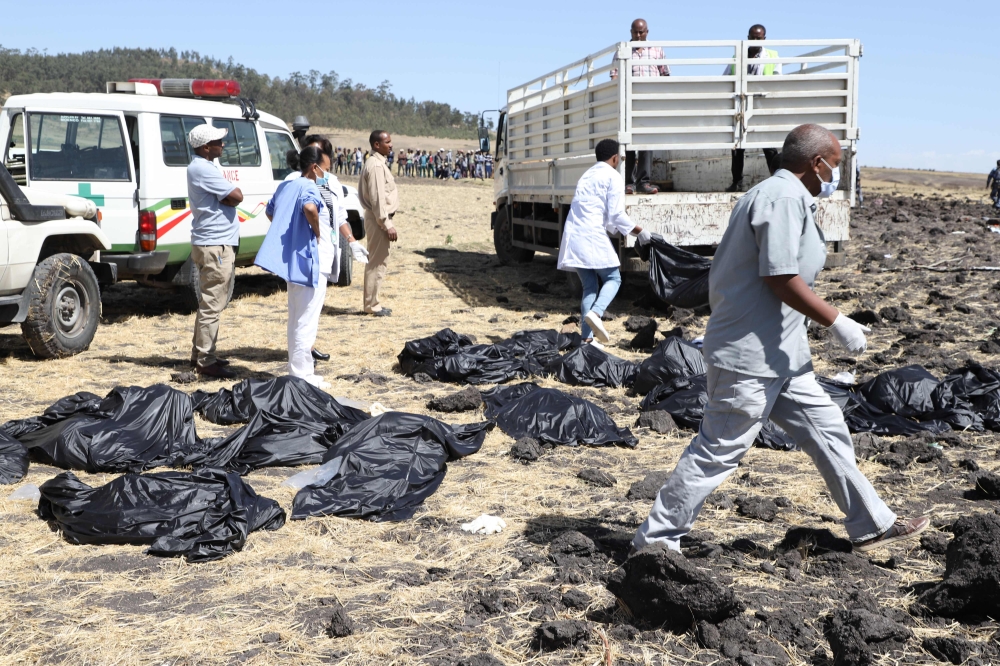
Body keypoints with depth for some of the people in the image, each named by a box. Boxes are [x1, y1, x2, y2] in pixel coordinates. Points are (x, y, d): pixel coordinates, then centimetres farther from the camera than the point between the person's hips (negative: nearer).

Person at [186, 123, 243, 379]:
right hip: (215, 245, -11)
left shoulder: (202, 167, 18)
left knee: (209, 303, 18)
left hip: (214, 244, 11)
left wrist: (224, 197, -4)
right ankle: (206, 361, -5)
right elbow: (236, 196, -19)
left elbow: (229, 197, 15)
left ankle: (200, 353, 26)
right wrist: (227, 195, -1)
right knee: (212, 305, -8)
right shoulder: (203, 169, -16)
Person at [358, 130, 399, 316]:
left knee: (378, 262, 14)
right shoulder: (376, 165, -17)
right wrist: (387, 224, -21)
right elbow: (377, 198, -22)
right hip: (378, 219, -10)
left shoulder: (378, 163, 15)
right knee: (377, 262, -5)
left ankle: (372, 302, 21)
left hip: (378, 218, 10)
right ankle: (372, 305, 0)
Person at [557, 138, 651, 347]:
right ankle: (595, 313, -21)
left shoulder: (587, 176, 23)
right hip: (593, 236, -7)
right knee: (612, 279, 5)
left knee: (590, 286, 10)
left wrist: (612, 226, 29)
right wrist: (639, 232, 3)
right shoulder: (613, 177, -1)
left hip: (573, 237, 7)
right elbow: (616, 215, -8)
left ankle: (587, 338, 5)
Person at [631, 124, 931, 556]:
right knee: (717, 452, -3)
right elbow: (781, 277, -23)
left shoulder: (777, 194, 16)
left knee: (826, 430, 15)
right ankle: (655, 540, 7)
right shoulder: (784, 197, -16)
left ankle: (871, 527, 26)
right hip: (750, 356, -11)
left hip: (777, 354, 11)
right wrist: (837, 322, -14)